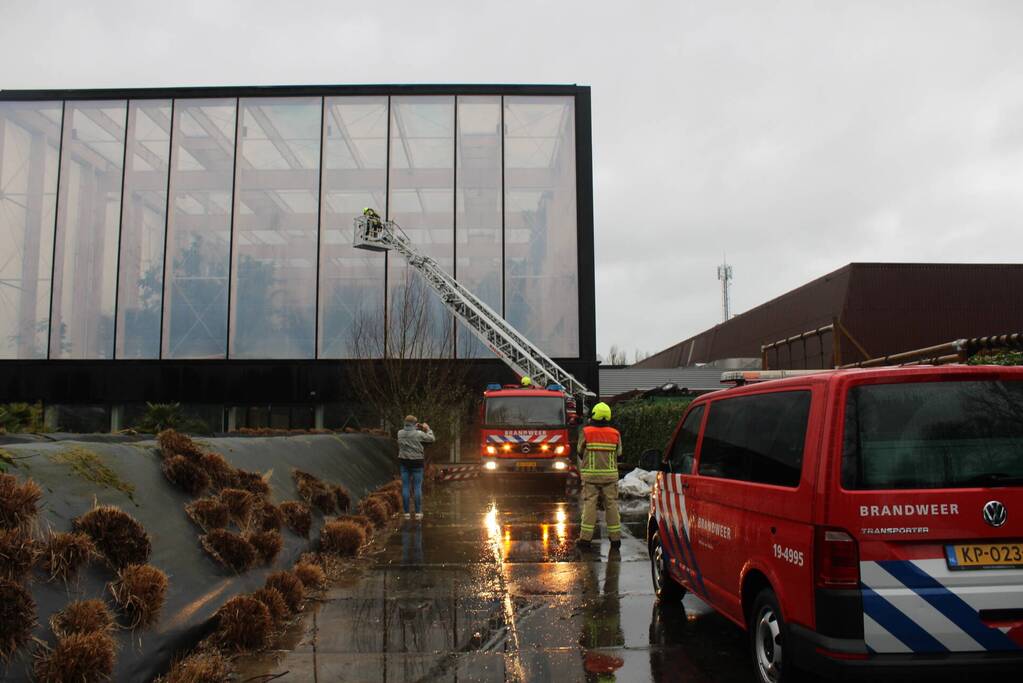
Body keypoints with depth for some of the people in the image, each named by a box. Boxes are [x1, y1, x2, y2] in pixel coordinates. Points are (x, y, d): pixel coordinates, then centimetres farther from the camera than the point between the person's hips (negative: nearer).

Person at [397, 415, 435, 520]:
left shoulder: (400, 433, -1)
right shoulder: (418, 434, -13)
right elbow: (432, 439, 0)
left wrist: (414, 428, 26)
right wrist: (428, 429, 15)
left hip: (404, 462, 3)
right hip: (416, 462, -3)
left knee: (405, 487, 6)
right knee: (417, 487, 4)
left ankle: (407, 512, 6)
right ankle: (418, 512, 5)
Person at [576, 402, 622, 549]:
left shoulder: (586, 432, -6)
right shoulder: (615, 434, 0)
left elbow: (580, 452, 4)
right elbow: (619, 453, 10)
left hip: (590, 474, -1)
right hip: (610, 475, 2)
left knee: (589, 505, 1)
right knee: (611, 505, 8)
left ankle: (585, 538, 0)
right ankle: (615, 538, 13)